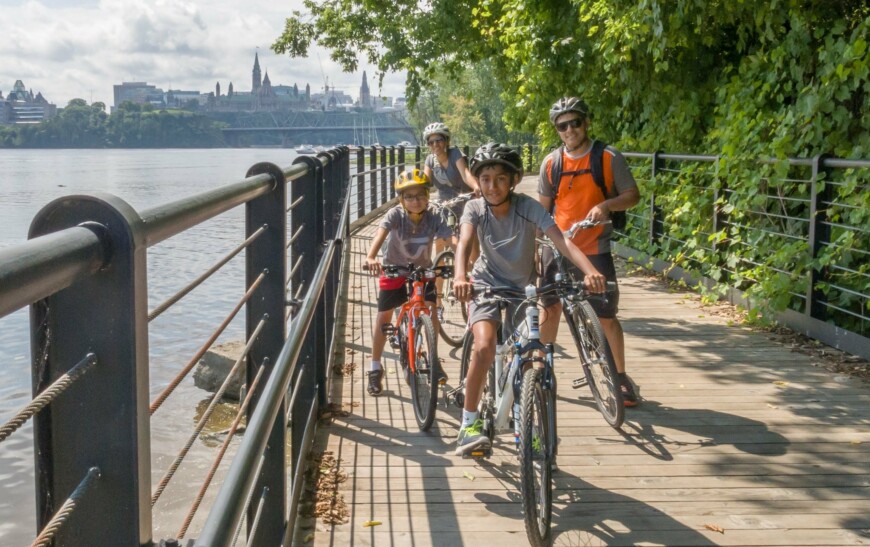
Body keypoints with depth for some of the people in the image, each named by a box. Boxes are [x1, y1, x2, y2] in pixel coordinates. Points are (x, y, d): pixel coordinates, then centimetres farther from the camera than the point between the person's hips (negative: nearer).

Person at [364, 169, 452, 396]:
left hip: (422, 268, 1)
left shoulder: (433, 217, -23)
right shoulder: (396, 214, -28)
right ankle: (375, 368, 14)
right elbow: (381, 233, -45)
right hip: (394, 267, -1)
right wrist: (371, 257, -64)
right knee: (384, 317, -2)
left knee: (431, 310, -15)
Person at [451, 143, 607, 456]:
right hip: (487, 283, -1)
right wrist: (460, 277, -54)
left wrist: (590, 271, -47)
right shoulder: (475, 209, -15)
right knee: (484, 347, -25)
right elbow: (464, 244, -33)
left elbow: (562, 242, -30)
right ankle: (469, 424, -11)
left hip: (523, 287, 1)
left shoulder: (528, 207, -18)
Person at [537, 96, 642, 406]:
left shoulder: (609, 158, -6)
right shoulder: (551, 163, 2)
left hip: (595, 250, -2)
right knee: (550, 310, 6)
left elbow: (633, 196, -4)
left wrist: (607, 205, -23)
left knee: (607, 317, 1)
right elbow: (543, 207, 9)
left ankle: (621, 378, 16)